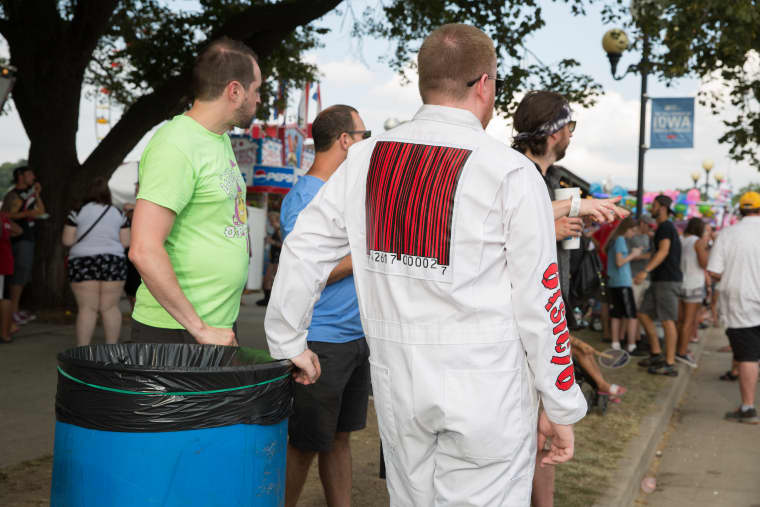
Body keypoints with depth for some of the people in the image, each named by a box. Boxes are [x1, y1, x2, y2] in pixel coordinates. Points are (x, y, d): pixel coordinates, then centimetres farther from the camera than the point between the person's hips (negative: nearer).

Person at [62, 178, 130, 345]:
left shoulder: (77, 212, 0)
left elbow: (67, 240, -1)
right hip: (113, 263, 1)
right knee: (110, 307, 5)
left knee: (87, 308, -1)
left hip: (83, 263, -1)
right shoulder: (118, 214, 6)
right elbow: (125, 242, 4)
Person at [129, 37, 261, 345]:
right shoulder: (176, 144, -15)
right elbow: (144, 251, -24)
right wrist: (200, 329, -20)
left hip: (220, 328, 8)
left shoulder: (220, 138, 15)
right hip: (175, 334, -8)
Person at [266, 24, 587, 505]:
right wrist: (561, 407, 1)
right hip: (484, 393, -4)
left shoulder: (365, 159, 1)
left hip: (397, 385, 5)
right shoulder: (512, 174, -10)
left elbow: (303, 251, 5)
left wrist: (287, 343, 19)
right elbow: (538, 302, -9)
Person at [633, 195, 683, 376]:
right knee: (644, 314, 9)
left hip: (668, 280, -10)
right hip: (659, 280, 10)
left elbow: (663, 251, -24)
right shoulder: (665, 227, 21)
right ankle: (656, 354, 13)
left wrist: (646, 270, -33)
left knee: (667, 320, -8)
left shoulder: (665, 227, -10)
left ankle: (670, 364, -6)